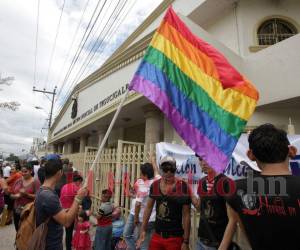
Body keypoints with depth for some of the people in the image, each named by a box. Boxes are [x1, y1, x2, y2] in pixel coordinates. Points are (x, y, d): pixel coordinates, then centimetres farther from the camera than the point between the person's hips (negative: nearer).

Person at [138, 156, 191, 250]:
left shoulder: (183, 187, -16)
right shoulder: (154, 185, -4)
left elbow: (186, 215, -12)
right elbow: (148, 208, 6)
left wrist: (186, 241, -10)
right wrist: (143, 230, 6)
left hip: (175, 238, -3)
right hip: (157, 235, 4)